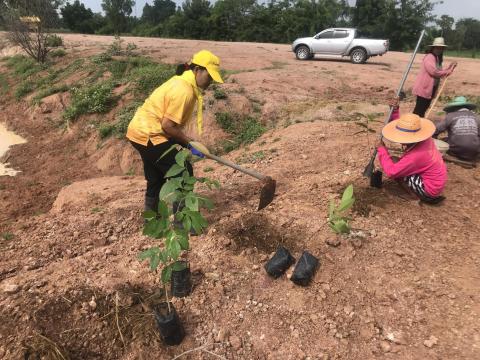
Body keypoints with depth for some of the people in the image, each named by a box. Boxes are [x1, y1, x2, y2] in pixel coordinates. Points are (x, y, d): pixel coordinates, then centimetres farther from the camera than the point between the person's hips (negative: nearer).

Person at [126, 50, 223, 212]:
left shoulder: (182, 81, 9)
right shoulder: (184, 91, -22)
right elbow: (168, 125, -23)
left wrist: (185, 141, 7)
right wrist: (190, 143, -12)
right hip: (149, 135, -10)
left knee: (156, 180, 20)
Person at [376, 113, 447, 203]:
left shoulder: (415, 156, -35)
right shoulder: (425, 139, -11)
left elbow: (391, 172, -29)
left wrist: (382, 149, -23)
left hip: (430, 190, -9)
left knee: (397, 172, -16)